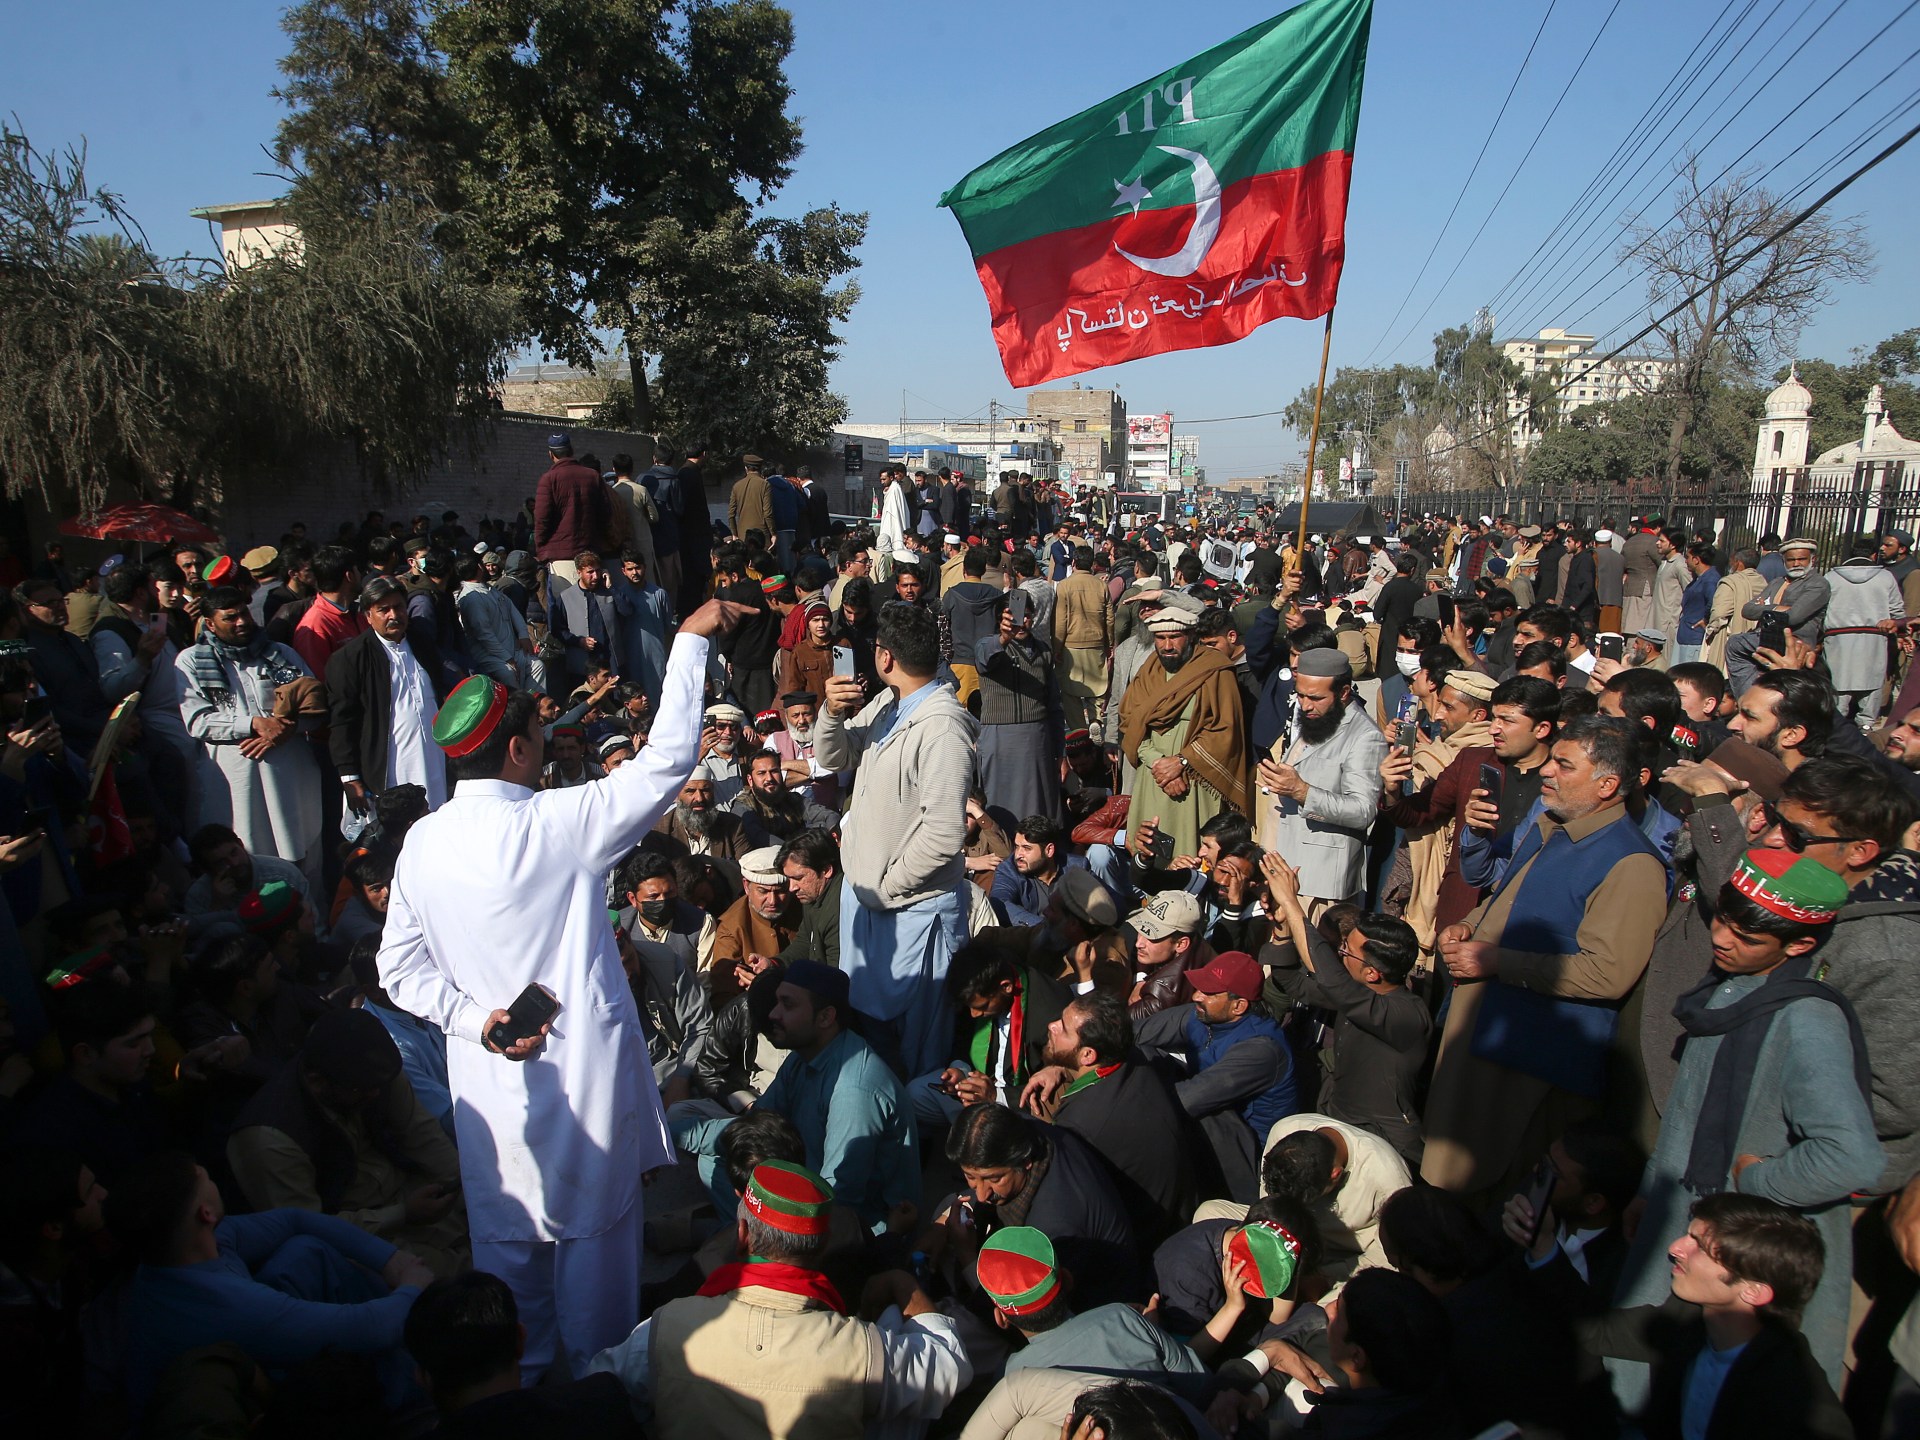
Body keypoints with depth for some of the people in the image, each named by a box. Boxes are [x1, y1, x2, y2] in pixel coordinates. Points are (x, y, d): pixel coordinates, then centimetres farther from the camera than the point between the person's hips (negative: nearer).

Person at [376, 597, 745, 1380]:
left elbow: (400, 970, 2)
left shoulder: (422, 843, -2)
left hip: (489, 1074, 5)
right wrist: (690, 640, -12)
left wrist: (476, 1019, -2)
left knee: (506, 1233, 19)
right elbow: (667, 758, -17)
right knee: (594, 1228, 12)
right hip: (581, 1067, -5)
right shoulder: (557, 824, -20)